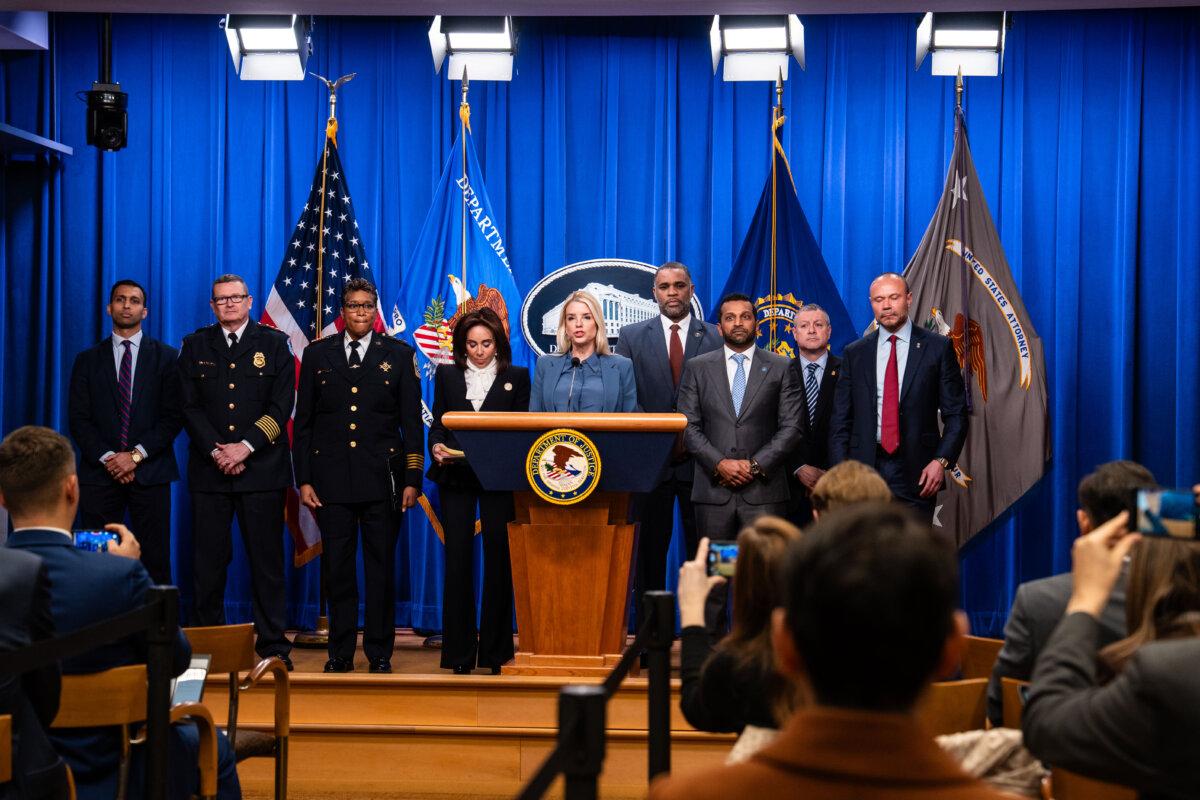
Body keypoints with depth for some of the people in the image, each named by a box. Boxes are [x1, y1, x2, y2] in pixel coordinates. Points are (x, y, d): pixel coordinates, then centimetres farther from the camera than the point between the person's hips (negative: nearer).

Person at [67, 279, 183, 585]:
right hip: (100, 473, 1)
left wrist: (136, 455, -10)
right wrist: (107, 458, -9)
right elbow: (78, 418, 4)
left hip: (150, 473, -1)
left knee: (155, 560, -2)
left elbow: (173, 416, 0)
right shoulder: (88, 360, 11)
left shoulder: (166, 357, 7)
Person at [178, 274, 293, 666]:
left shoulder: (275, 343, 7)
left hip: (262, 468, -1)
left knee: (267, 559, 0)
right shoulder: (195, 346, 12)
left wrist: (245, 447, -11)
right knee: (209, 560, 2)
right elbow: (189, 406, 4)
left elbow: (281, 407, -1)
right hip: (209, 469, 1)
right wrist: (217, 451, -9)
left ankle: (273, 645, 4)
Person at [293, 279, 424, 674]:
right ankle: (340, 653, 12)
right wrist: (303, 479, 1)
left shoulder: (399, 355, 5)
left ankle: (379, 653, 11)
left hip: (382, 479, -1)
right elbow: (303, 422, 8)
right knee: (337, 569, 3)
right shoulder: (317, 354, 8)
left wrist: (412, 479, -3)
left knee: (381, 570, 3)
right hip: (332, 480, 1)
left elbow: (411, 422, 4)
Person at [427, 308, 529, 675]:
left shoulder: (517, 377, 8)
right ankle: (459, 652, 4)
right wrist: (436, 446, -10)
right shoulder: (447, 375, 12)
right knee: (458, 560, 0)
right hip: (456, 477, 1)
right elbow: (438, 422, 11)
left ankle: (495, 651, 7)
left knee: (498, 560, 0)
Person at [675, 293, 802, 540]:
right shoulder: (697, 368, 11)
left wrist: (756, 465, -9)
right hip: (713, 490, 1)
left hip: (764, 490, -1)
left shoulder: (781, 368, 8)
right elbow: (688, 426, 5)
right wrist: (719, 464, -9)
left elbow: (791, 427, 2)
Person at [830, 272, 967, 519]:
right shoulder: (854, 353, 10)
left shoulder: (937, 347, 4)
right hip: (864, 468, 2)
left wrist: (942, 460, -10)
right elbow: (841, 420, 10)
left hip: (916, 472, -2)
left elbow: (956, 414, 3)